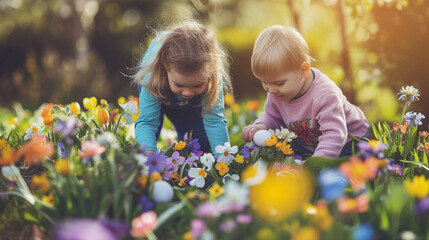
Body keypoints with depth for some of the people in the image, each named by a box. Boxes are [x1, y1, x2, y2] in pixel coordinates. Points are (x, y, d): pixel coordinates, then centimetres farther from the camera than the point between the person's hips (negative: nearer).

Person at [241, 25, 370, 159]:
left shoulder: (325, 95, -34)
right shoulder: (276, 92, -12)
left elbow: (334, 135, -39)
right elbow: (272, 116, 7)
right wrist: (262, 126, -18)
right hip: (305, 145, 7)